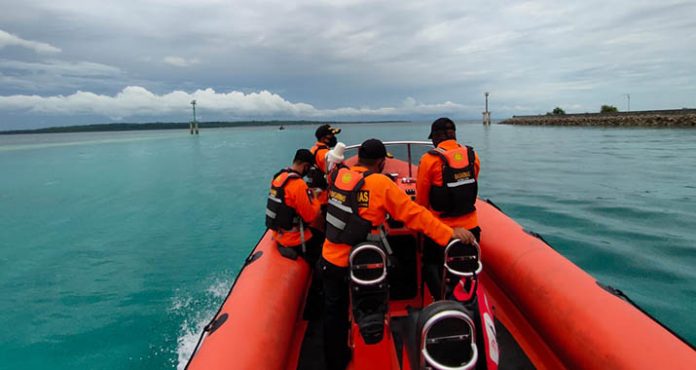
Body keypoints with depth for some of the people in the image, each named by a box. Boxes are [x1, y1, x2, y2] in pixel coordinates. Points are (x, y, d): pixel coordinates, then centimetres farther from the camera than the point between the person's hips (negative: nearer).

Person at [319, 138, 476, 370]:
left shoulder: (338, 175, -3)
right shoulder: (380, 183, -16)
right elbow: (414, 214, -20)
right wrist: (449, 233, -20)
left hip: (329, 261, 5)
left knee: (333, 314, 20)